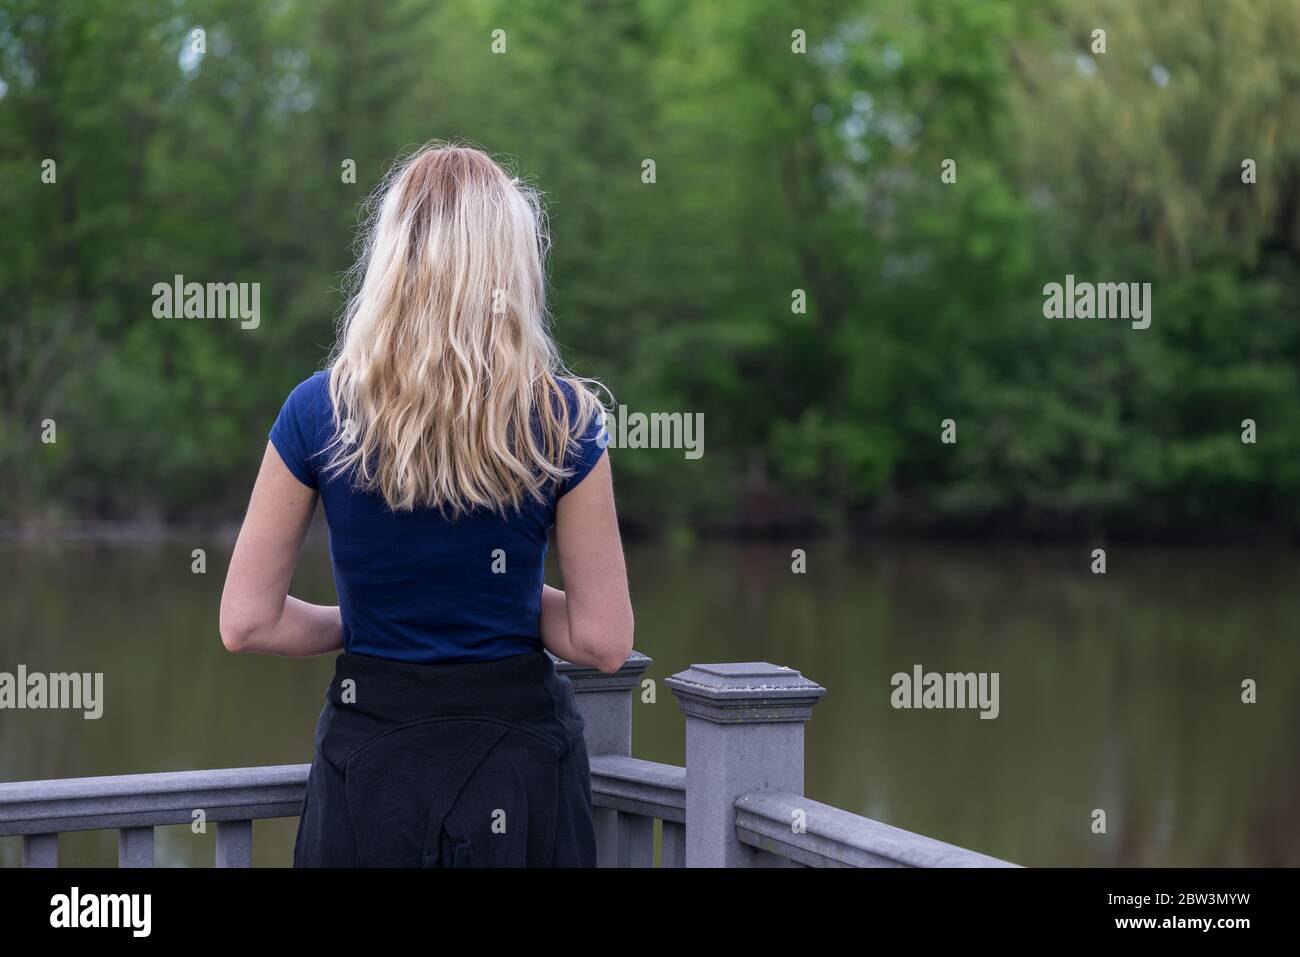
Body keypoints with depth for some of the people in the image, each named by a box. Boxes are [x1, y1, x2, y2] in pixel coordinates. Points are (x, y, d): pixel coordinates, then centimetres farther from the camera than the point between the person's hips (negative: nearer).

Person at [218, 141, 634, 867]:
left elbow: (248, 624, -6)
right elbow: (604, 641, -9)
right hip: (518, 765, 0)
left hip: (373, 759, 0)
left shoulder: (318, 412, -9)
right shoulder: (563, 419, -11)